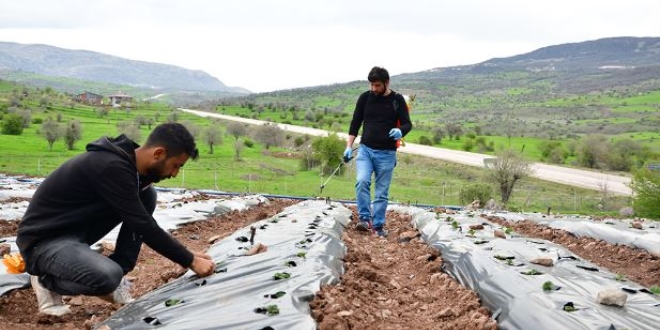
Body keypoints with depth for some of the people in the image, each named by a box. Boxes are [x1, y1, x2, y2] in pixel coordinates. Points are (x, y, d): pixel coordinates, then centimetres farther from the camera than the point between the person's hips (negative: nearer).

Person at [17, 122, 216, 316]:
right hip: (43, 240, -9)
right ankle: (46, 281, -1)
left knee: (147, 195, -4)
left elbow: (144, 222, 9)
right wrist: (190, 262, -18)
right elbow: (145, 228, -27)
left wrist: (187, 256, 5)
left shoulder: (128, 159, -1)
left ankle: (114, 281, 1)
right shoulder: (111, 167, -29)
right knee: (108, 276, -34)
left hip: (76, 230, 9)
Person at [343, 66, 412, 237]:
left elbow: (407, 123, -3)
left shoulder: (397, 100, -2)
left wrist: (400, 131, -27)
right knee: (361, 181, -21)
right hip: (365, 149, 1)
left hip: (386, 153, -1)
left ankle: (378, 225, 16)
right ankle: (364, 218, -9)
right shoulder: (365, 97, 1)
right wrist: (349, 146, -3)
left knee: (382, 192, 4)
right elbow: (355, 123, 5)